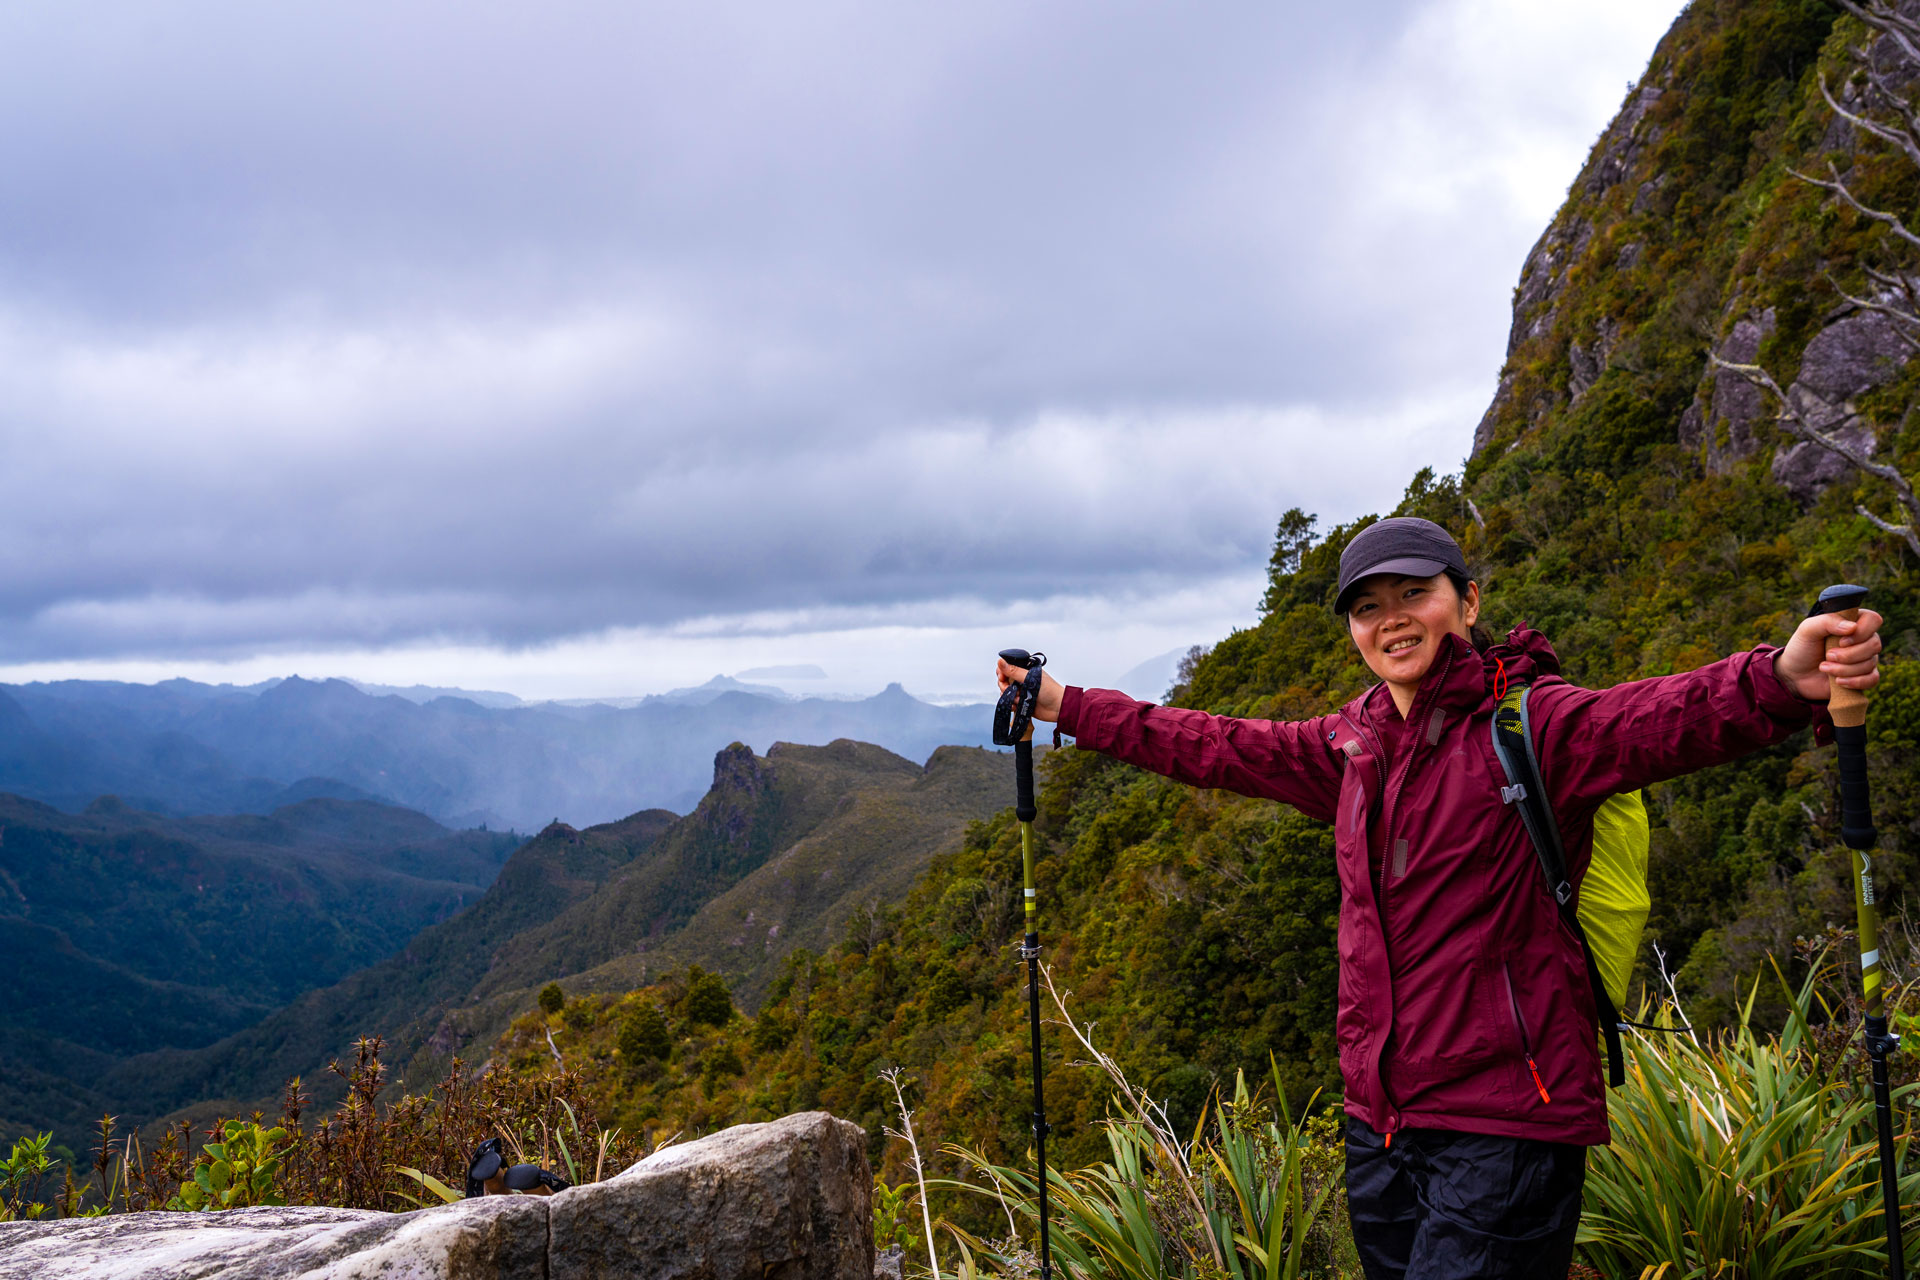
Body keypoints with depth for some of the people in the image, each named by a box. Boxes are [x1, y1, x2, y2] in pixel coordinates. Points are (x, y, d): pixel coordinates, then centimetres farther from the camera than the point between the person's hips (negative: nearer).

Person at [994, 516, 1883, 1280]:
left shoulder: (1527, 722, -9)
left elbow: (1659, 720, -27)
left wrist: (1783, 682, -48)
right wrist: (1068, 706, 25)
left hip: (1503, 1126, -7)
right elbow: (1215, 746, 21)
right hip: (1379, 1124, 7)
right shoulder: (1355, 747, 12)